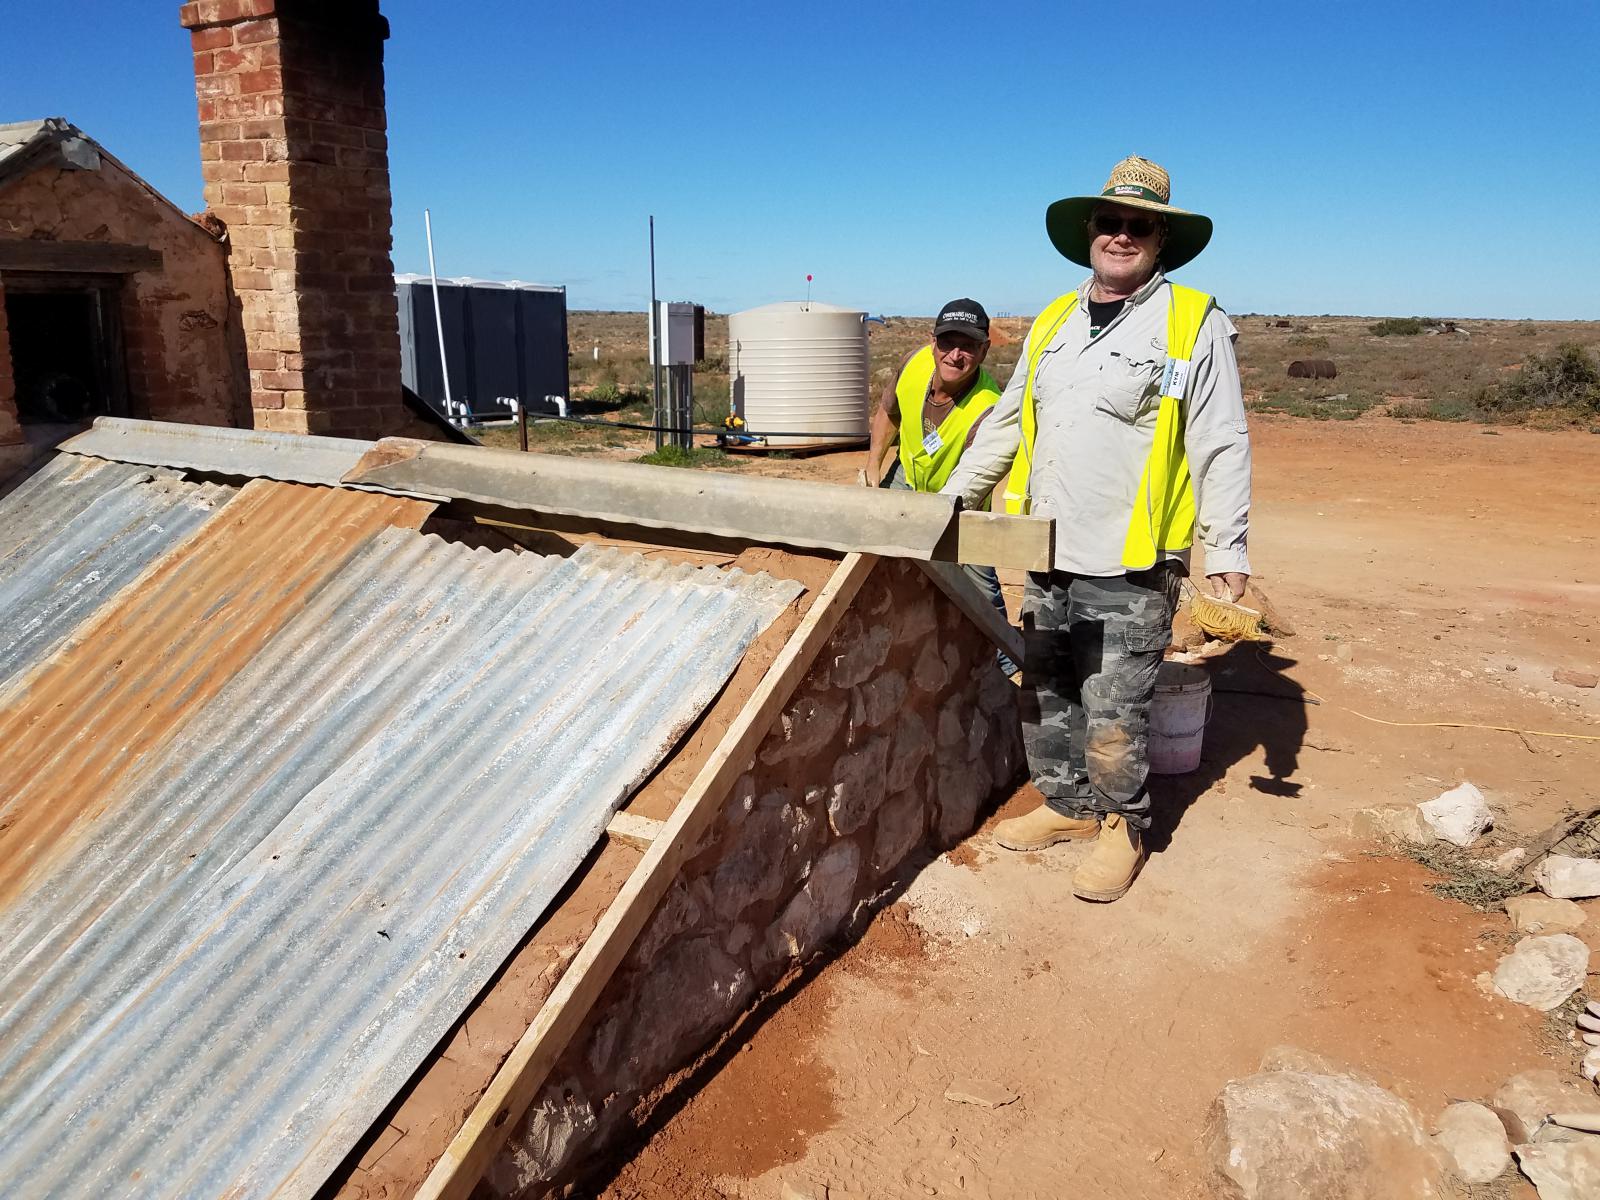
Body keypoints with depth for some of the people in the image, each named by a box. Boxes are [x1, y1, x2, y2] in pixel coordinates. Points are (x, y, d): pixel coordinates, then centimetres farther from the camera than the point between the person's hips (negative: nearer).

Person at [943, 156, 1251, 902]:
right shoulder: (1053, 323, 13)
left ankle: (1123, 827, 21)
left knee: (1112, 712, 0)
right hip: (1048, 558, 6)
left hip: (1132, 567, -6)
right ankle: (1067, 805, 32)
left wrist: (1227, 546, -13)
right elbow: (1006, 424, 21)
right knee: (1044, 694, 14)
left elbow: (1221, 447, -7)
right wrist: (952, 497, 20)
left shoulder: (1195, 325, -4)